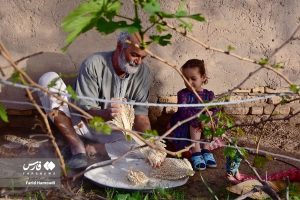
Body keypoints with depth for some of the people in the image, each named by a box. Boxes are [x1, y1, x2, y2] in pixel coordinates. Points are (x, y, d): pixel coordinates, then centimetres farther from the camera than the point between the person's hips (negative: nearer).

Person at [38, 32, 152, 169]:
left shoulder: (143, 72, -10)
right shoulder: (93, 64, -19)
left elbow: (140, 111, -13)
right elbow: (85, 106, -22)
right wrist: (104, 114, -44)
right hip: (85, 122, -1)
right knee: (49, 79, -23)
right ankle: (77, 148, -23)